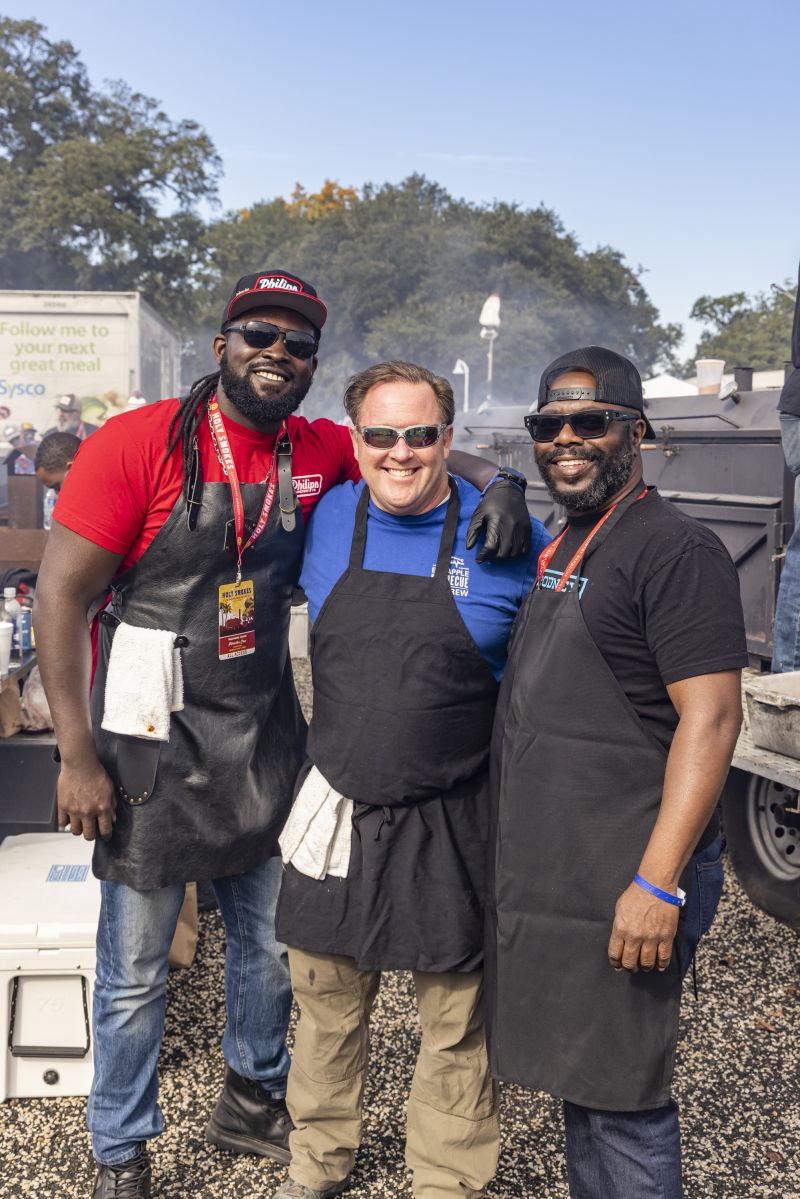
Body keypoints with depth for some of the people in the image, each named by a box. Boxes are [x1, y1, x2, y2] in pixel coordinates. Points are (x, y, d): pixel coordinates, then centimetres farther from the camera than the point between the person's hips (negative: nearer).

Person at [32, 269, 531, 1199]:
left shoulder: (318, 452, 1)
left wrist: (493, 484, -7)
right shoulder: (138, 444, -13)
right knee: (135, 974, 10)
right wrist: (78, 758, -15)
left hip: (266, 741, 5)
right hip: (153, 749, -4)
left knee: (270, 948, 19)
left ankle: (250, 1104, 46)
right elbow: (60, 597, -13)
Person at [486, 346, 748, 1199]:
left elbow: (710, 718, -21)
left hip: (622, 883, -9)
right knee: (578, 1076, 21)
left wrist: (659, 883, -25)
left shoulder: (675, 550, -14)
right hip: (549, 874, 9)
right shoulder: (562, 547, 13)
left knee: (621, 1098, 3)